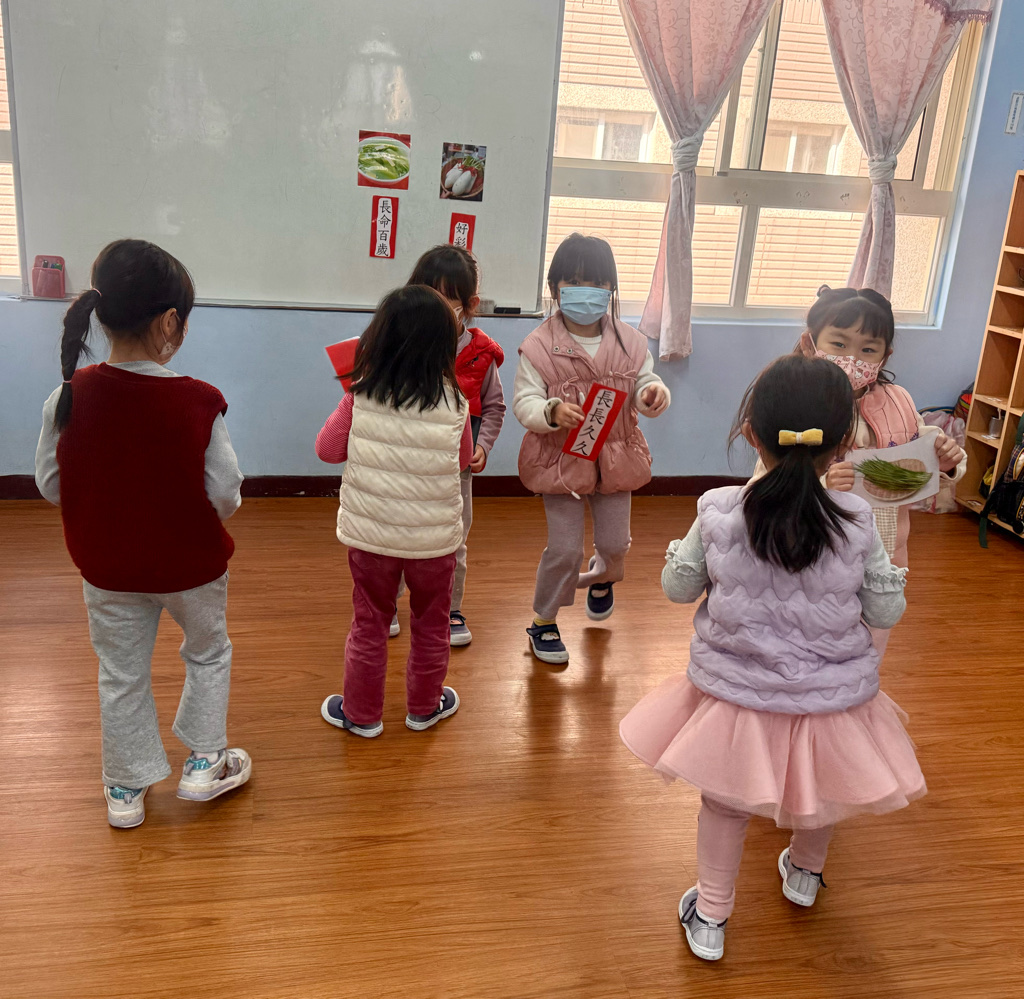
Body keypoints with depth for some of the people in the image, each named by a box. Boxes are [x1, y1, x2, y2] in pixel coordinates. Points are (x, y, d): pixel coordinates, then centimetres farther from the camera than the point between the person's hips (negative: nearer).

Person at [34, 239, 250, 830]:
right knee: (209, 653, 25)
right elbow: (225, 496, -16)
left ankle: (127, 789, 36)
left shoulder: (70, 397, -17)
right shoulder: (200, 402, -24)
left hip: (108, 568, 3)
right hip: (191, 564, -2)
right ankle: (205, 763, 34)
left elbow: (51, 484, -5)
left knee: (122, 674, 20)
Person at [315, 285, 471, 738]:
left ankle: (362, 713, 31)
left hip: (370, 534, 0)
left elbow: (327, 448, -2)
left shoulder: (360, 398, -12)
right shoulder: (454, 405, -12)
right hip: (434, 537, 0)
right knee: (431, 625, 20)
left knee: (369, 624, 17)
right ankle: (424, 706, 38)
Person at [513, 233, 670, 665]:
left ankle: (601, 578, 52)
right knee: (564, 549, -1)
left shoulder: (629, 342, -1)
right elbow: (523, 402, -14)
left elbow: (645, 387, 3)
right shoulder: (540, 345, -12)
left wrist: (654, 395, -22)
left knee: (614, 543, 13)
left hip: (614, 458, 4)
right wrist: (552, 412, -35)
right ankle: (544, 621, 23)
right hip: (560, 461, -3)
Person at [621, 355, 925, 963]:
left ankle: (710, 918, 37)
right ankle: (805, 874, 59)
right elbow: (886, 612, -7)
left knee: (726, 802, 23)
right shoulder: (857, 523, -19)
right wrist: (888, 575, 11)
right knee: (820, 798, 31)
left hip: (738, 696, -1)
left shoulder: (717, 514, -20)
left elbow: (678, 587, -5)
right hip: (831, 700, 1)